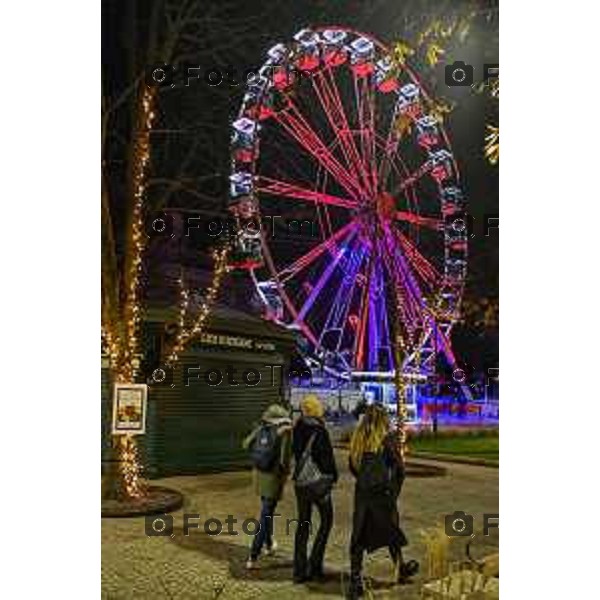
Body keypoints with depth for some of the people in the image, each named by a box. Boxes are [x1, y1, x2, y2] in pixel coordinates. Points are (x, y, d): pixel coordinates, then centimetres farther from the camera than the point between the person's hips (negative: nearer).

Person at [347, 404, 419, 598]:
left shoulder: (357, 439, 2)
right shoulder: (387, 439, -10)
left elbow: (352, 466, 10)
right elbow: (399, 467, -8)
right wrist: (395, 489, 6)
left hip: (361, 493, 3)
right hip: (382, 493, -3)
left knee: (358, 536, 7)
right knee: (391, 531, 17)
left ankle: (355, 580, 4)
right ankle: (401, 569, 37)